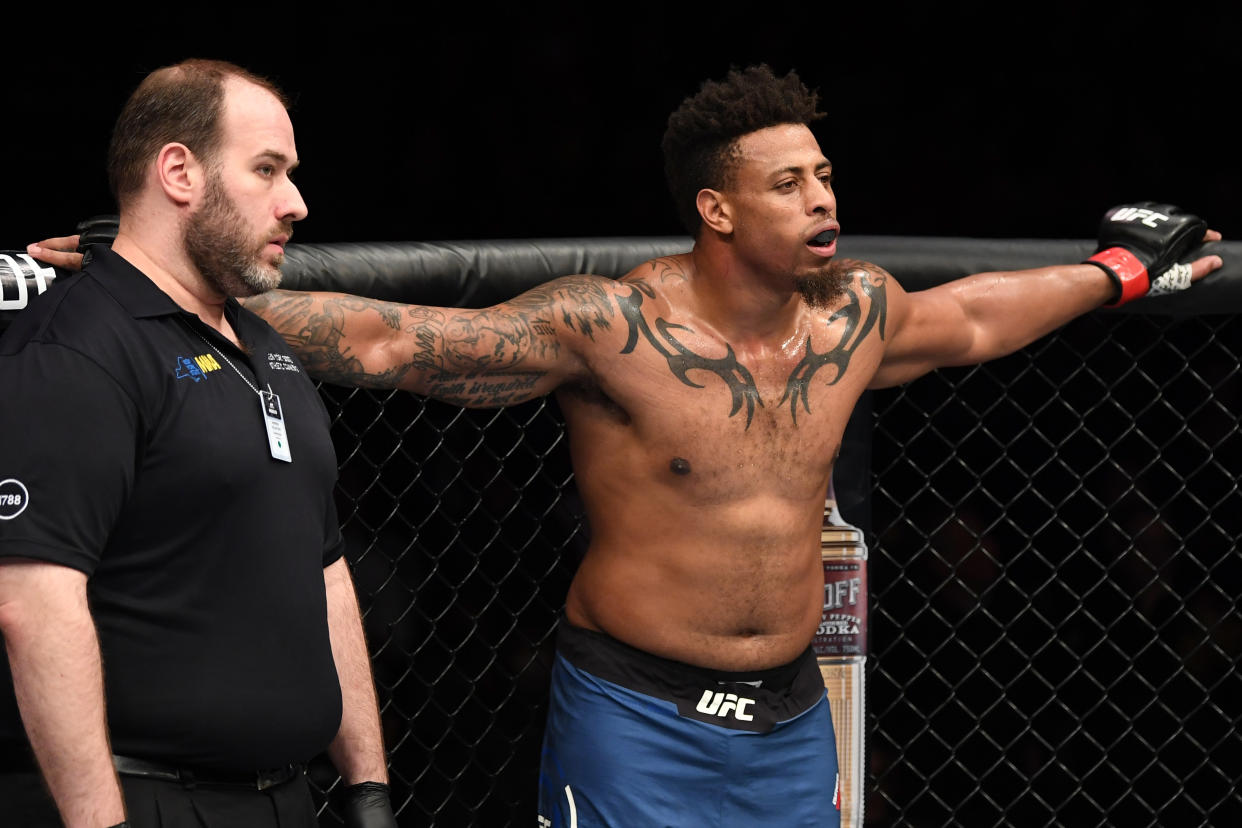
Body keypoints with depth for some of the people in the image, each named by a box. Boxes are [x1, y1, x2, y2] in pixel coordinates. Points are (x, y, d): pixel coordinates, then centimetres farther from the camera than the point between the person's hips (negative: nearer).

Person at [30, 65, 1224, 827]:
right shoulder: (612, 327, -15)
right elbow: (386, 340, -17)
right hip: (637, 721, -5)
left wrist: (1119, 271, 38)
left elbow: (971, 316, 26)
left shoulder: (854, 313, 4)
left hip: (788, 722, 6)